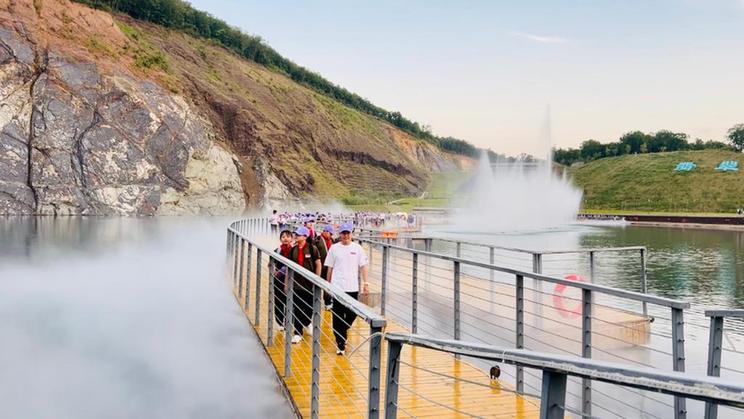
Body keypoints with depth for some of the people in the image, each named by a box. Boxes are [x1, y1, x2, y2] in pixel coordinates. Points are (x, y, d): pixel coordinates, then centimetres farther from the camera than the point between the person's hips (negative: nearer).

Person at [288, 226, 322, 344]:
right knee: (297, 309, 4)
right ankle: (298, 333, 12)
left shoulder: (312, 249, -8)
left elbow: (318, 264, -3)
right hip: (296, 283, 3)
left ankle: (306, 322, 39)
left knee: (310, 307, 10)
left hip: (310, 284, -2)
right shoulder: (293, 250, 3)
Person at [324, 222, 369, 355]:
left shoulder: (357, 248, 4)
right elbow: (330, 268, 6)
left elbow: (363, 266, 5)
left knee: (352, 314, 7)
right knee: (338, 317, 0)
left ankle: (342, 333, 35)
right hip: (338, 287, -1)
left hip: (353, 287, 2)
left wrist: (365, 282, -1)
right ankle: (340, 344, 7)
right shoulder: (334, 248, 2)